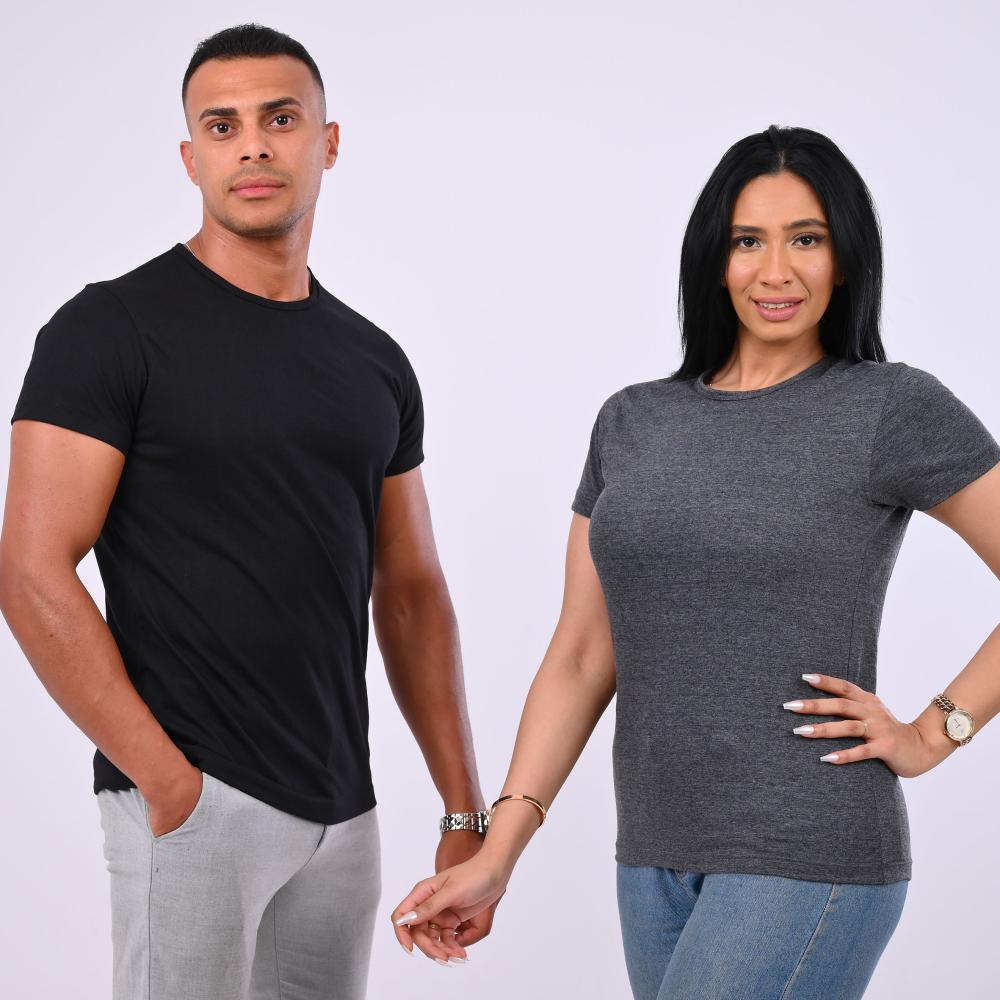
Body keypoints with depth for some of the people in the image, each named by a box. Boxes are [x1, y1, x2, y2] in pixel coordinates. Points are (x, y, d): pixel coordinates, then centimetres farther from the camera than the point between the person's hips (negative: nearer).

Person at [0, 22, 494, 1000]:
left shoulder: (374, 362, 11)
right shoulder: (110, 327, -6)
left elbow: (410, 593, 14)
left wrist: (465, 813, 9)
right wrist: (168, 783, -15)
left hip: (341, 809, 6)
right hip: (192, 799, -5)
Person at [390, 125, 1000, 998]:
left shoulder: (893, 410, -6)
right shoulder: (631, 423, 9)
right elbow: (582, 660, 8)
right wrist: (497, 855, 2)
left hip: (806, 860, -6)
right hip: (657, 859, 6)